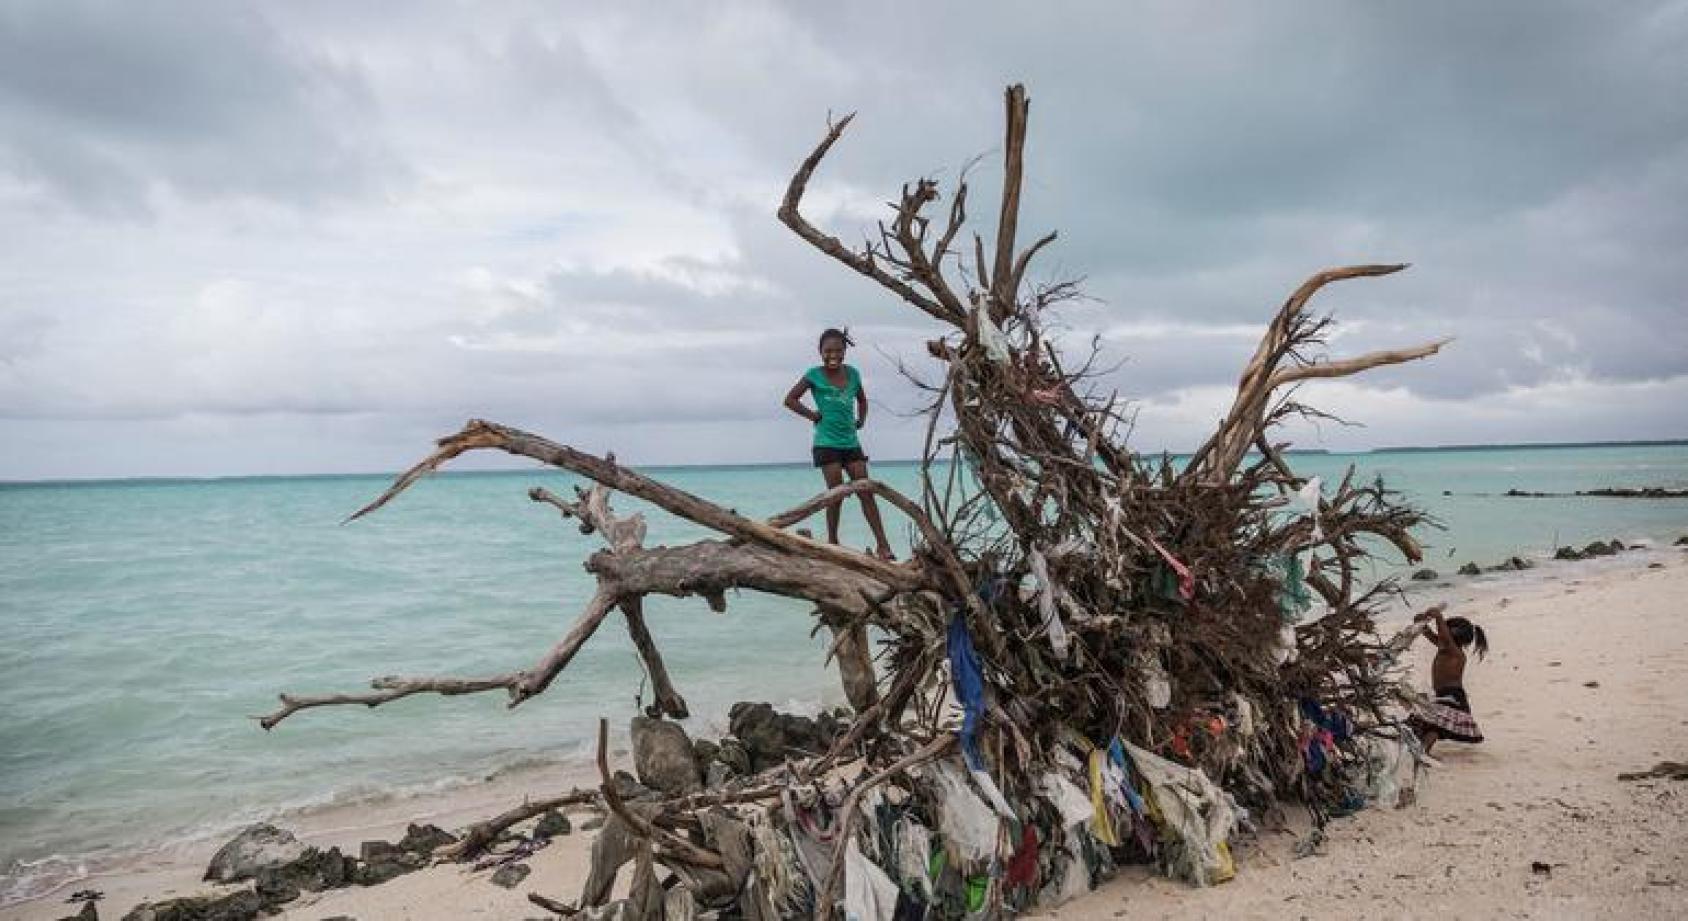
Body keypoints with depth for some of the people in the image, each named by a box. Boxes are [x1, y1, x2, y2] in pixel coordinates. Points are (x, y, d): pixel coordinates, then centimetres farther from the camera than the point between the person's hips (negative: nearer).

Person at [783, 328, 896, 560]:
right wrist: (813, 415, -5)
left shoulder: (853, 373, 9)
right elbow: (790, 400, 0)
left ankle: (883, 545, -1)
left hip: (851, 442, 4)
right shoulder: (814, 375, -4)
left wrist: (861, 419, 13)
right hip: (827, 443, -4)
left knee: (866, 492, -1)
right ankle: (832, 542, 10)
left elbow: (862, 399, 27)